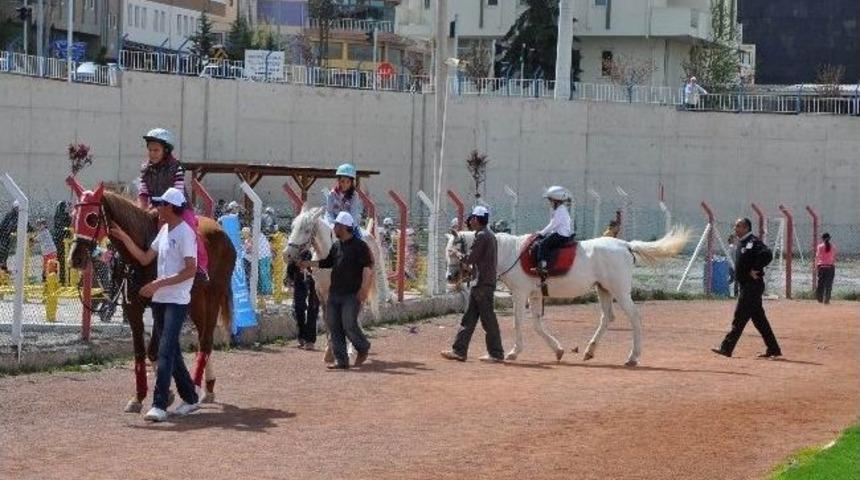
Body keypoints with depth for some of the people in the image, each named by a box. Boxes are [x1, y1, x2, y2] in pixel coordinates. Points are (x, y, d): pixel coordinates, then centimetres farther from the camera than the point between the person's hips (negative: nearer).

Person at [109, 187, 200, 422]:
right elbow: (145, 258, 18)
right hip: (160, 299, 9)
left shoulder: (185, 233, -14)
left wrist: (160, 283, -21)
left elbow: (191, 270, -19)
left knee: (166, 351, -13)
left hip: (177, 301, -9)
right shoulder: (164, 230, 12)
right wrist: (123, 238, 12)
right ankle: (189, 398, 23)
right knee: (171, 351, 13)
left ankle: (159, 405, -15)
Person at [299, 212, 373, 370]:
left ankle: (363, 348, 16)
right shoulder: (336, 246, 13)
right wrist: (308, 264, 20)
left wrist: (364, 289, -22)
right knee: (333, 326, 3)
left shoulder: (359, 246, -9)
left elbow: (367, 268, -15)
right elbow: (327, 263, 26)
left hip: (352, 294, -8)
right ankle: (341, 360, 8)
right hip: (334, 294, 8)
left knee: (349, 325, -11)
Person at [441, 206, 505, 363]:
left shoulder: (481, 236, -15)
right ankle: (459, 351, 13)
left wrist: (459, 254, 2)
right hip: (483, 283, 10)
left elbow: (470, 259, -16)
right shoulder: (490, 235, 16)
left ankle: (496, 354, 0)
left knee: (488, 319, -4)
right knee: (469, 318, 11)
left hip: (483, 284, -10)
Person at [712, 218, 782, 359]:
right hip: (745, 285, 10)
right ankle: (773, 349, 17)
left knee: (740, 317, -9)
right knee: (758, 318, 12)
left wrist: (755, 269, -23)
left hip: (752, 285, -10)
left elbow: (767, 254, -28)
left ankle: (727, 348, -9)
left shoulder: (753, 242, -14)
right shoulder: (740, 243, 16)